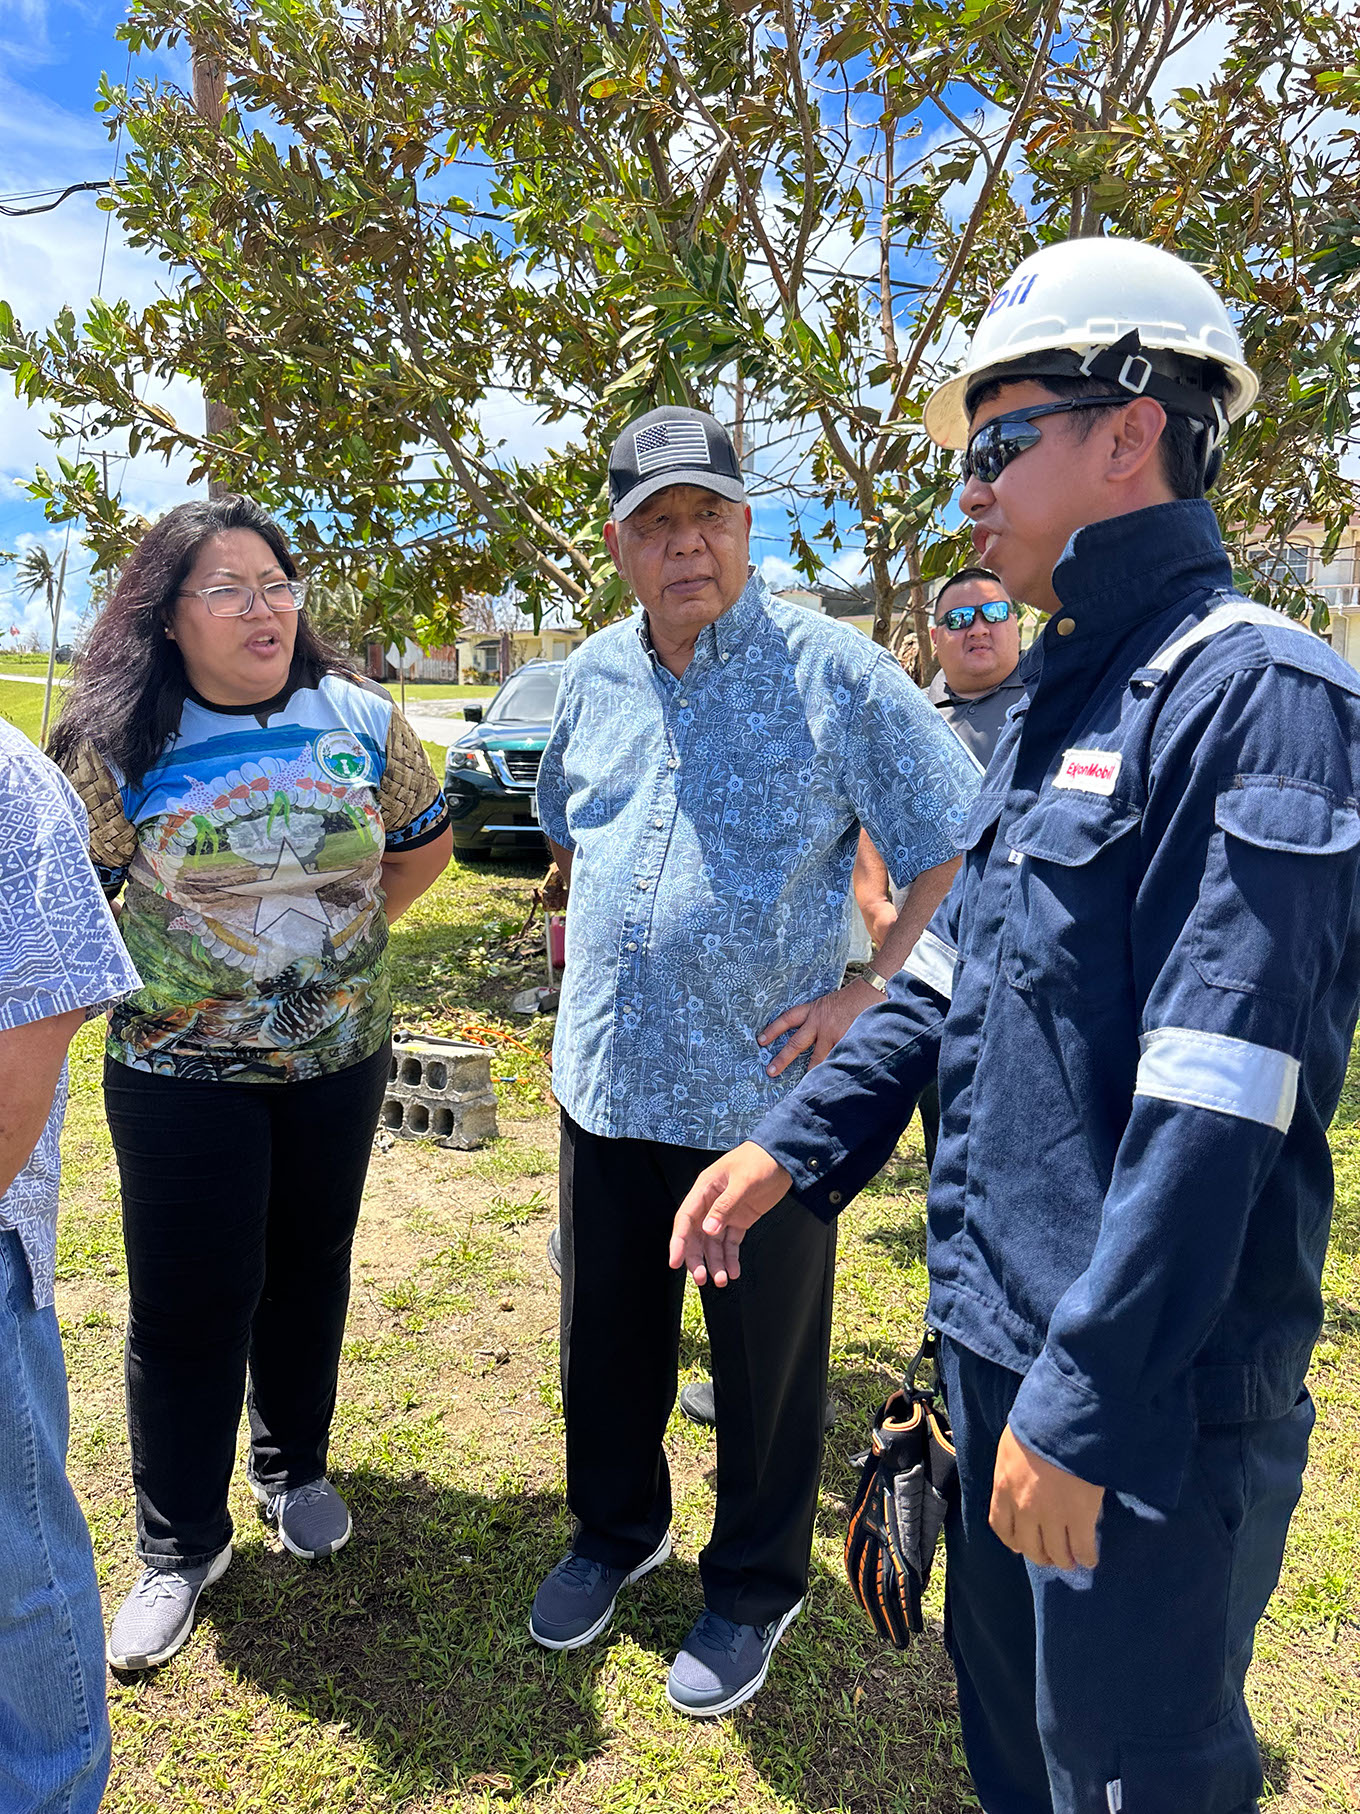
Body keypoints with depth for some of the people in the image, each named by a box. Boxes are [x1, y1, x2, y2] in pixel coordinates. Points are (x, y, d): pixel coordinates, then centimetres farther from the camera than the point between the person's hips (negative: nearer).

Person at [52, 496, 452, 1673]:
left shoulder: (360, 718, -3)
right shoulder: (119, 747, -9)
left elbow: (425, 841, 9)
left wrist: (344, 934, 3)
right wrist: (149, 971, -3)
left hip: (339, 1057, 3)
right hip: (181, 1073, -2)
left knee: (310, 1270, 17)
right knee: (189, 1305, 4)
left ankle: (295, 1469, 41)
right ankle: (180, 1546, 26)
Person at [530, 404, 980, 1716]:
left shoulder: (833, 674, -10)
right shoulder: (594, 676, 7)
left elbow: (958, 849, -9)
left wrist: (869, 990, -13)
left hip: (762, 1093, -5)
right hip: (605, 1080, 5)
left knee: (766, 1361, 13)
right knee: (607, 1335, 21)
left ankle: (753, 1586, 38)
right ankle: (617, 1530, 47)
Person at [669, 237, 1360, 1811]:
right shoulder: (1053, 706, 11)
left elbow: (1214, 1108, -24)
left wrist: (1084, 1400, -22)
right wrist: (796, 1147, 7)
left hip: (1144, 1388, -8)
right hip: (994, 1331, 8)